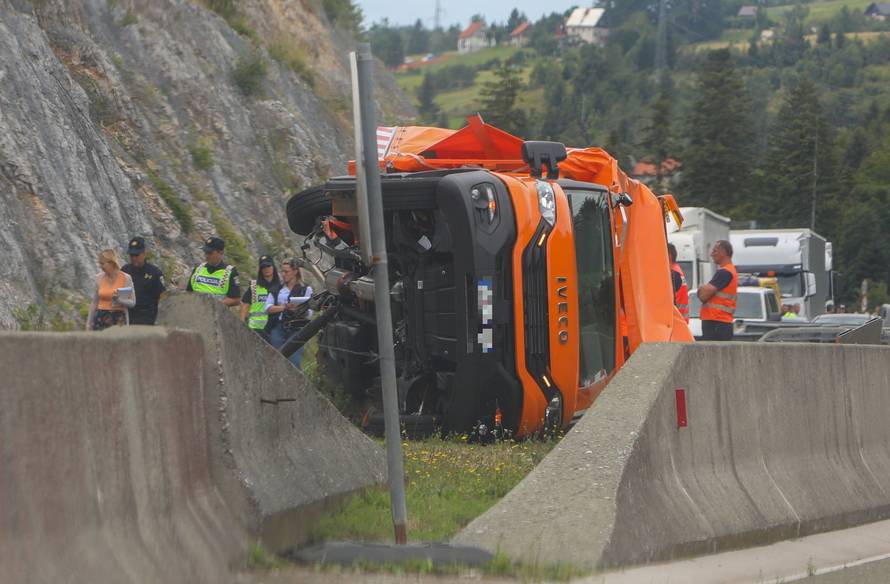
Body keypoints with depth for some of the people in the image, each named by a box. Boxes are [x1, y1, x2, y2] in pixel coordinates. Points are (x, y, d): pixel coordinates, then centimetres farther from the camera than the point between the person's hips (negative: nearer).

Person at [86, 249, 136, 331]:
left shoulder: (126, 278, -3)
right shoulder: (99, 277, 6)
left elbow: (132, 303, -1)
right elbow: (94, 303, 12)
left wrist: (118, 299, -20)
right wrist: (89, 324, 10)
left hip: (118, 320, -2)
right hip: (101, 318, 2)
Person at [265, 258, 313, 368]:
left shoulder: (306, 289, 7)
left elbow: (309, 314, -1)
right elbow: (268, 308, 4)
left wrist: (300, 311, -23)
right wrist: (284, 307, -12)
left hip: (296, 330, -3)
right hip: (278, 328, 3)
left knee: (294, 362, -12)